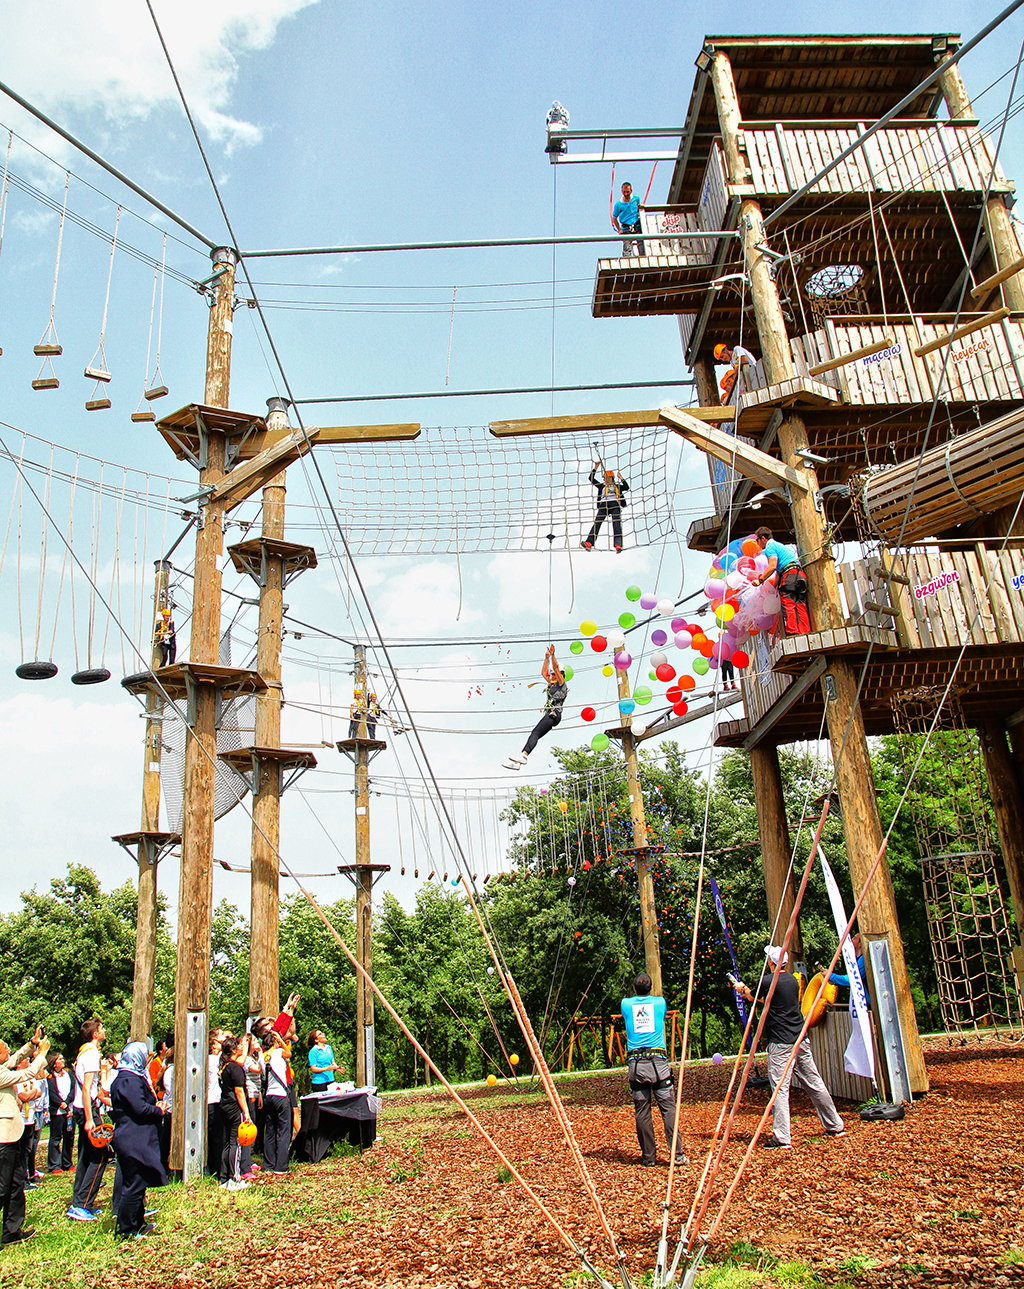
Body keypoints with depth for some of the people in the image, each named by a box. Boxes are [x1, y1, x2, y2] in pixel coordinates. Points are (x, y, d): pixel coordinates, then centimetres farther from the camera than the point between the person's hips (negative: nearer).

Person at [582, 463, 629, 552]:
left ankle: (618, 545, -38)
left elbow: (626, 488, 14)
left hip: (615, 504, -1)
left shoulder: (617, 486, 29)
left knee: (616, 523, -22)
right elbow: (591, 479, 31)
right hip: (603, 505, 1)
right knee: (597, 522, -18)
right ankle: (589, 543, -34)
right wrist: (595, 468, 25)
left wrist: (621, 478, 7)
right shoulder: (602, 486, 33)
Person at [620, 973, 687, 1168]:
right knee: (669, 1108, 2)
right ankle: (677, 1154, 0)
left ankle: (648, 1157, 9)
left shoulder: (626, 1004, 8)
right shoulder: (659, 1002, 6)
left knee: (642, 1113, 5)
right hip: (658, 1062, -1)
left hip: (635, 1063, 1)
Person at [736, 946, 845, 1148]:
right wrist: (749, 992, 37)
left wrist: (743, 989, 32)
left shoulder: (768, 981, -10)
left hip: (780, 1044, -7)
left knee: (780, 1089, -7)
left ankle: (782, 1137, -12)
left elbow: (753, 997, 10)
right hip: (801, 1040, 7)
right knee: (814, 1084, 15)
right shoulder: (792, 979, 10)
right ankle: (835, 1126, 23)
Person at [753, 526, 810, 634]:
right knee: (800, 606, 3)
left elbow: (773, 566, -11)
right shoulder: (779, 545, 34)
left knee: (788, 605, -13)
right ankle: (805, 632, -5)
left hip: (790, 574, -9)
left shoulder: (770, 546, 3)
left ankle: (792, 632, -21)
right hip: (801, 575, 9)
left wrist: (760, 580, -6)